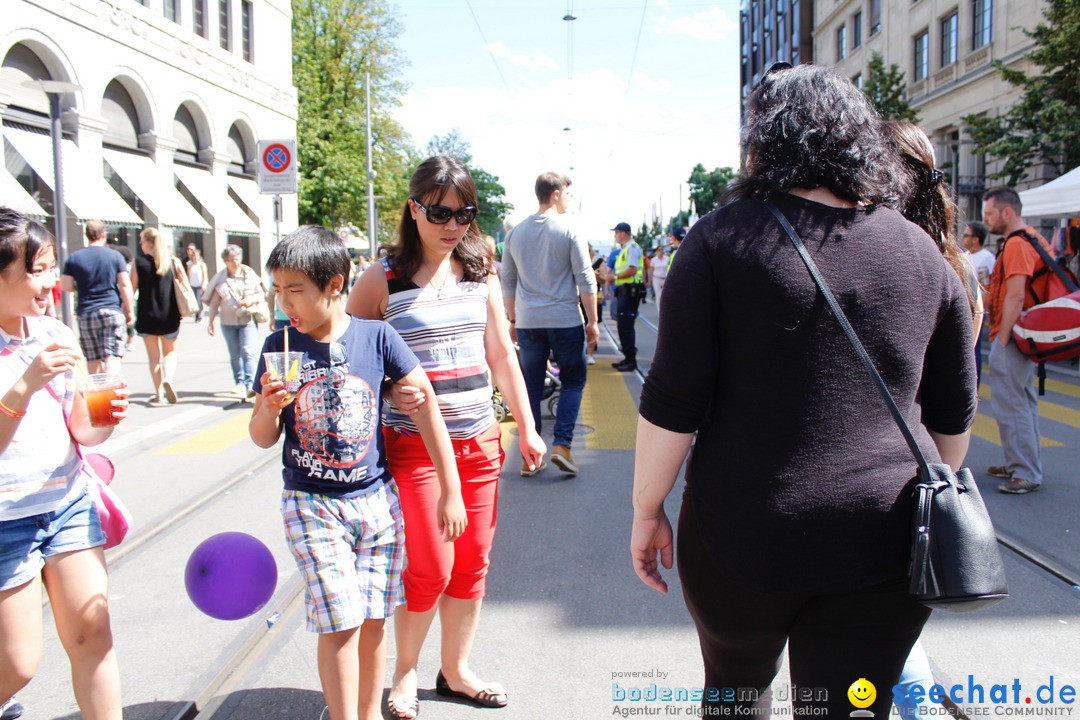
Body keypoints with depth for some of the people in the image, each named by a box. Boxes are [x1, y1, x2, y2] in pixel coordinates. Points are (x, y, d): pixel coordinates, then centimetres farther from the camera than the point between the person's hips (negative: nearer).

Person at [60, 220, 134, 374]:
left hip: (86, 314, 2)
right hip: (112, 311, -2)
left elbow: (65, 286, 3)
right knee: (112, 357, -8)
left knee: (93, 359, 11)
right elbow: (125, 285, -3)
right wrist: (129, 311, 3)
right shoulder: (115, 256, 0)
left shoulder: (74, 258, 4)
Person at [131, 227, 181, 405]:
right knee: (170, 352, 16)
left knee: (154, 356, 12)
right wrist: (181, 311, 13)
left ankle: (159, 394, 10)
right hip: (169, 317, 1)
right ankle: (168, 379, -11)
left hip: (147, 317, -1)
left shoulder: (139, 262, -6)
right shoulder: (174, 262, -3)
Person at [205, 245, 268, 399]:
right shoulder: (221, 278, 5)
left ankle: (249, 384, -19)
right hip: (228, 322, 2)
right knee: (235, 355, 6)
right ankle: (240, 383, 17)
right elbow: (214, 302, 9)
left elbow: (261, 294, 7)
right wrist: (210, 321, 7)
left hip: (248, 319, -2)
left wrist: (251, 300, -13)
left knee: (248, 351, -14)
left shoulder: (249, 274, 3)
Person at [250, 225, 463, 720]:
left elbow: (426, 405, -2)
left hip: (377, 498, 1)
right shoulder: (280, 347, -4)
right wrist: (269, 405, -20)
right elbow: (262, 438, 3)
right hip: (311, 503, 0)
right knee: (341, 622, -7)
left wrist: (451, 491, -2)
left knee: (373, 619, 9)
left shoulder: (377, 337, -7)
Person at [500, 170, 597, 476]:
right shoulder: (569, 231, -6)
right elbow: (585, 279, -6)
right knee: (573, 382, 10)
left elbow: (507, 281, 12)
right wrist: (592, 321, 0)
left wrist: (512, 320, 20)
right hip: (565, 320, -4)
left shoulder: (515, 233, 8)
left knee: (531, 387, 9)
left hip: (527, 322, 4)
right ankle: (561, 445, 0)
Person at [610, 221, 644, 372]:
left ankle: (631, 360, -6)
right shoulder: (623, 249, 20)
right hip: (623, 290, 10)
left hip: (630, 290, -10)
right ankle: (627, 357, 20)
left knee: (626, 326, -10)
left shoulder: (632, 247, -11)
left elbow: (632, 269, -19)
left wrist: (615, 276, -13)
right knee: (622, 325, 13)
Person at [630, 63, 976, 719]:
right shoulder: (922, 253, 3)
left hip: (743, 535, -2)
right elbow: (954, 417, 10)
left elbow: (673, 401, -11)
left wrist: (648, 510, 1)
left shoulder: (725, 236, -7)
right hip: (886, 542, 3)